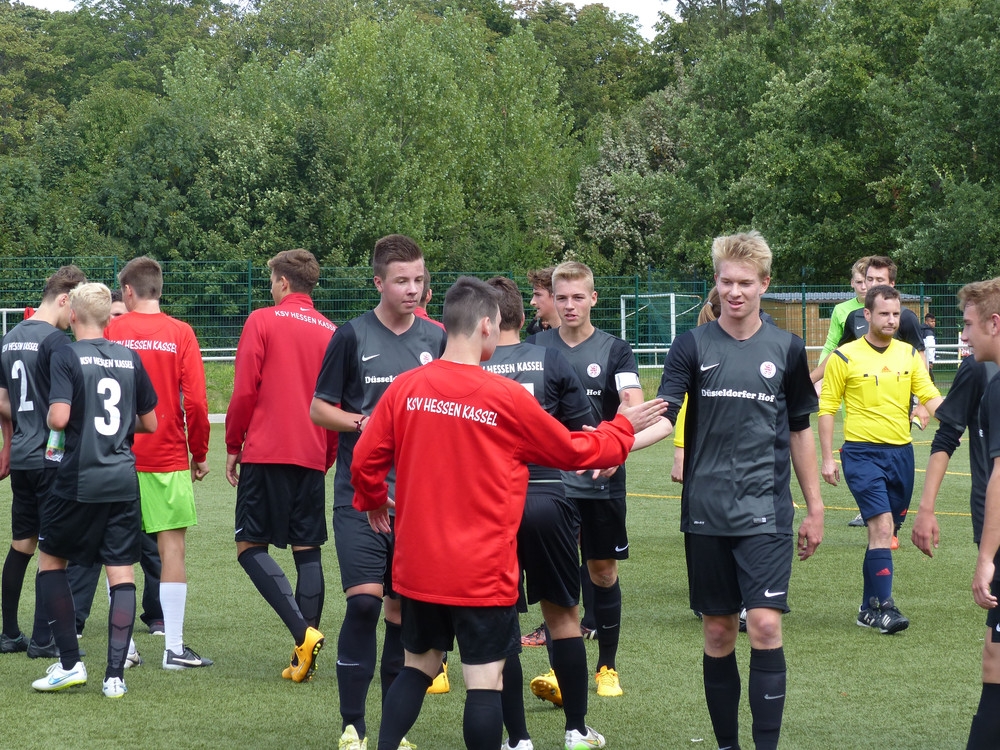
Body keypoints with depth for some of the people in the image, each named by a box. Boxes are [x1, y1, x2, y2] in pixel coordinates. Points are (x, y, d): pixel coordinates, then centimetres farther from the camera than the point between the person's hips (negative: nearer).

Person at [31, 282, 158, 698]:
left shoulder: (67, 355, -7)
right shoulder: (129, 358, 5)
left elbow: (59, 417, -18)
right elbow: (150, 423, 10)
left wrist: (50, 418, 4)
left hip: (77, 481, -3)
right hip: (123, 481, 3)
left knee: (50, 559, 14)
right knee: (121, 571, 3)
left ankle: (70, 664, 9)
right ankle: (116, 674, -2)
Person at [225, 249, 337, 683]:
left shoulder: (262, 322, -3)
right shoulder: (331, 333, 8)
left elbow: (244, 391, -7)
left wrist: (233, 447, 3)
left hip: (266, 452, -4)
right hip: (312, 455, 4)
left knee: (250, 545, 2)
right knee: (308, 550, 6)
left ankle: (302, 632, -15)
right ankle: (306, 656, 3)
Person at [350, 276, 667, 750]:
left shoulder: (405, 388, -2)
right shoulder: (506, 397, -11)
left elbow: (365, 460, 3)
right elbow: (573, 451, 1)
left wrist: (371, 499, 24)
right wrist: (625, 427, 18)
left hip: (418, 568, 5)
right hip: (483, 574, -5)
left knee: (417, 668, 19)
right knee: (485, 684, 0)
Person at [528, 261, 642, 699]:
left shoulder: (614, 350, -2)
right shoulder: (536, 347, 4)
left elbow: (634, 406, -16)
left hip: (602, 482, -1)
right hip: (549, 479, 1)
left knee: (603, 572, 7)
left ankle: (607, 667, 19)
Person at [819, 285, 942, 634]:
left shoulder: (909, 355, 7)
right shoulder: (845, 357, -5)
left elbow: (930, 395, 1)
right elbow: (826, 408, 0)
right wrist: (828, 459, -4)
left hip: (901, 451, 5)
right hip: (862, 451, -5)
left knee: (885, 532, 10)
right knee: (881, 525, -17)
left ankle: (869, 609, 20)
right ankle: (883, 606, -16)